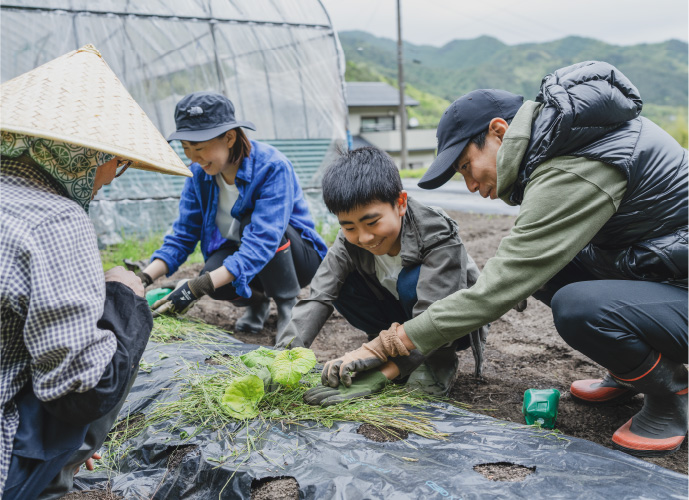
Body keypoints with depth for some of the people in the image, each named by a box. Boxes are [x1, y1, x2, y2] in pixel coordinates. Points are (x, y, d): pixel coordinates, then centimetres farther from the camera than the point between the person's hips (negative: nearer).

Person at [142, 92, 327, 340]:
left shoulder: (273, 167, -28)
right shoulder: (200, 172, -8)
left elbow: (261, 243, -37)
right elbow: (183, 235, -4)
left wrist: (197, 287, -44)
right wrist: (145, 278, -21)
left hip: (297, 256, -4)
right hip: (235, 254, 4)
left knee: (252, 221, -34)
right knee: (215, 277, -30)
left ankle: (289, 304, -14)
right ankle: (256, 300, 5)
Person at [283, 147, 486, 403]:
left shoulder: (438, 236, -31)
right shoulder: (349, 242, -17)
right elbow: (319, 296, -24)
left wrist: (380, 376, -49)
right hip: (401, 316, 5)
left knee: (411, 280, -34)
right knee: (342, 284, -19)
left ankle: (440, 361, -12)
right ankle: (393, 350, -5)